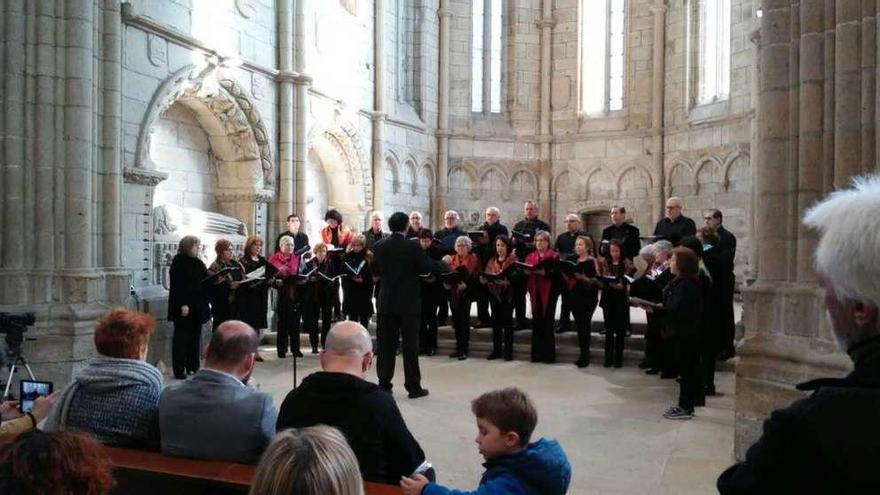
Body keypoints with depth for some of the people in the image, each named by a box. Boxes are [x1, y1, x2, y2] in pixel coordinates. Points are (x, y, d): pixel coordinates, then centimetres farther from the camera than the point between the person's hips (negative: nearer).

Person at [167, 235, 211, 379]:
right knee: (181, 337, -1)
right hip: (184, 307, -7)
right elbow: (177, 285, -14)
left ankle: (192, 367, 17)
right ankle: (179, 370, 4)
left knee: (195, 337, 10)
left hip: (197, 306, 7)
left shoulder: (198, 263, 14)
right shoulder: (178, 262, -8)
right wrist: (182, 304, -19)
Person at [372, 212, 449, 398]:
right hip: (408, 302, -3)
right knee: (410, 345, 3)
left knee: (386, 344, 9)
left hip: (386, 302, 3)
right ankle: (413, 386, 8)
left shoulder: (380, 247, 0)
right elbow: (428, 267, -6)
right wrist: (445, 264, 12)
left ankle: (384, 384, 12)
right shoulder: (413, 246, -11)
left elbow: (375, 271, 11)